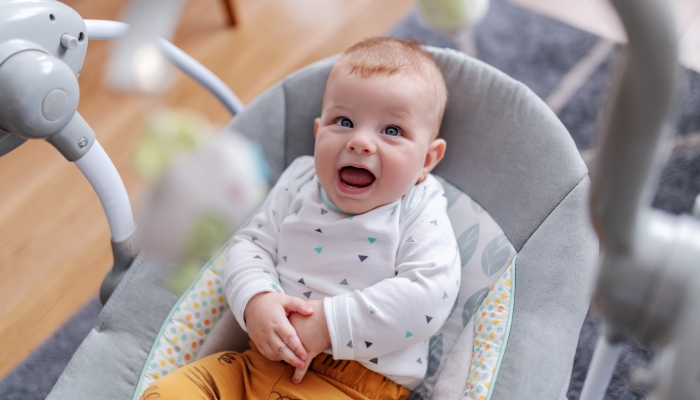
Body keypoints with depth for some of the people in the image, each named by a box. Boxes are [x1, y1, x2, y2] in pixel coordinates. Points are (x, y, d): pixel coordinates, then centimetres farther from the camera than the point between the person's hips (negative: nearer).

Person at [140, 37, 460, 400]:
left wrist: (330, 322, -21)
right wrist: (255, 301, -13)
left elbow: (430, 293, -16)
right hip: (264, 362, 5)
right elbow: (251, 243, 9)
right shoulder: (299, 183, 9)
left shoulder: (419, 213, -4)